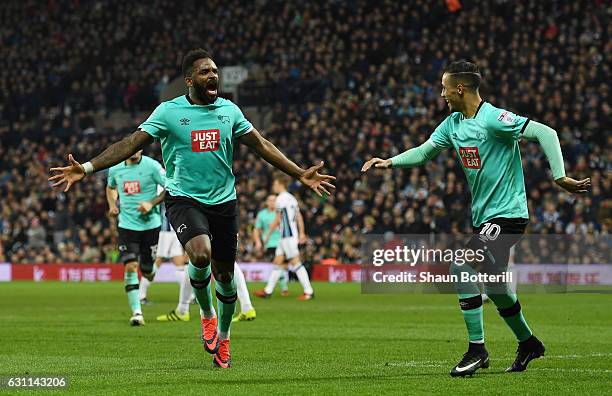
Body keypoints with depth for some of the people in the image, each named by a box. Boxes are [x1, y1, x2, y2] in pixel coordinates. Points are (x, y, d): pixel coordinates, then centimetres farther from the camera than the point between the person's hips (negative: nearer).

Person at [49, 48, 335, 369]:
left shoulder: (229, 110, 6)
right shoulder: (169, 111, -5)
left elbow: (261, 145, 13)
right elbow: (131, 144, -8)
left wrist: (300, 174, 11)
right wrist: (86, 168, -17)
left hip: (224, 201, 4)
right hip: (184, 198, -4)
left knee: (225, 274, 8)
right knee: (201, 254, -29)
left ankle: (223, 336, 32)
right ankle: (206, 313, 0)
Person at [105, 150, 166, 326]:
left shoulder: (151, 166, -8)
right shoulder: (115, 169, 3)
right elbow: (110, 187, 25)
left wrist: (152, 203, -16)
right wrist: (112, 204, 7)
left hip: (150, 224, -1)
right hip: (127, 225, 1)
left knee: (147, 269, 6)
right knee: (130, 267, -14)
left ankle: (150, 271, 47)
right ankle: (136, 312, -11)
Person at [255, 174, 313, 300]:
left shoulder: (281, 199, -11)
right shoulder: (292, 198, 16)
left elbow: (277, 221, -10)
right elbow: (299, 217, 17)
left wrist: (267, 236, -2)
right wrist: (301, 233, 18)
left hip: (288, 235, -10)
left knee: (295, 262, -10)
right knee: (278, 261, 11)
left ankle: (309, 292, -13)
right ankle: (268, 291, 13)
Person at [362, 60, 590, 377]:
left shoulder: (493, 119, -18)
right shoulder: (453, 124, 8)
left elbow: (546, 133, -22)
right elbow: (424, 152, 19)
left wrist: (559, 177, -28)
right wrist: (389, 162, 4)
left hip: (507, 213, -9)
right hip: (483, 216, 9)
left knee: (462, 268, -21)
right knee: (493, 287, 12)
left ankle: (477, 349, -14)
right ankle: (528, 343, 31)